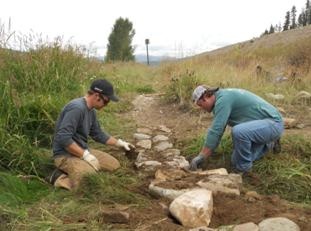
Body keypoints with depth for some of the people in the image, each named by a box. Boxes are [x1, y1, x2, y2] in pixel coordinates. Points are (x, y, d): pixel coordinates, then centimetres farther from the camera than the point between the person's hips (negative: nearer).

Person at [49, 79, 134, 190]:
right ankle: (61, 178, -6)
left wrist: (120, 142, 19)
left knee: (114, 164, 7)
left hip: (83, 151, 10)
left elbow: (98, 134, 21)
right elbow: (63, 138, -28)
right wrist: (86, 155, -23)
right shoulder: (76, 108, -22)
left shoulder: (91, 111, 7)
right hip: (66, 155, -10)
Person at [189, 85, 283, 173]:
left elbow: (215, 131, -25)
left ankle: (243, 168, -11)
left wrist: (201, 156, -19)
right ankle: (268, 143, 27)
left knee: (238, 131, -36)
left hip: (273, 123, -10)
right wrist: (203, 155, 9)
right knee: (236, 161, 9)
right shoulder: (222, 98, 9)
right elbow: (217, 130, 12)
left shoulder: (223, 99, -21)